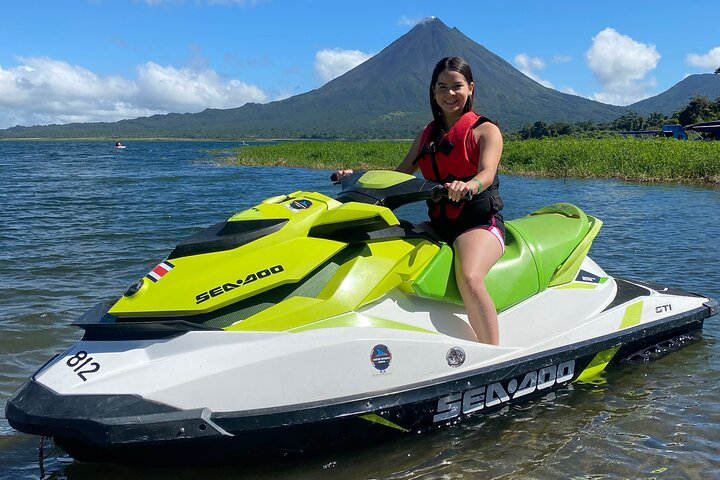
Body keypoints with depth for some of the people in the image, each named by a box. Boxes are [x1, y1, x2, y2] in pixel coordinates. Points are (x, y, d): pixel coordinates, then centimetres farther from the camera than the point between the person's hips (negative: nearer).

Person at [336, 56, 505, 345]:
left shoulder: (485, 130, 3)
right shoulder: (427, 134, 19)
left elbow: (487, 174, -16)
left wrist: (467, 186, -40)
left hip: (479, 221, -5)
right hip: (437, 224, 6)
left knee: (469, 279, -36)